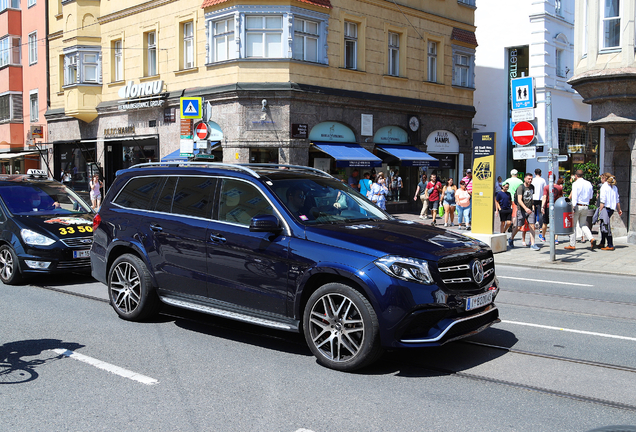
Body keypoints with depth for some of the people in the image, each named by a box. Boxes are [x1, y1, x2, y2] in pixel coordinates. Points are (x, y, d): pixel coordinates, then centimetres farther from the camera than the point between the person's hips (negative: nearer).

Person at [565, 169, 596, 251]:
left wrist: (573, 207, -18)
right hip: (586, 206, 6)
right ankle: (591, 238, -8)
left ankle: (572, 245, 4)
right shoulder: (589, 184, 9)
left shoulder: (575, 183, -9)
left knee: (573, 225, 3)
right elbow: (590, 196, 15)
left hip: (577, 206, -5)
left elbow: (574, 196, -16)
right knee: (583, 225, 14)